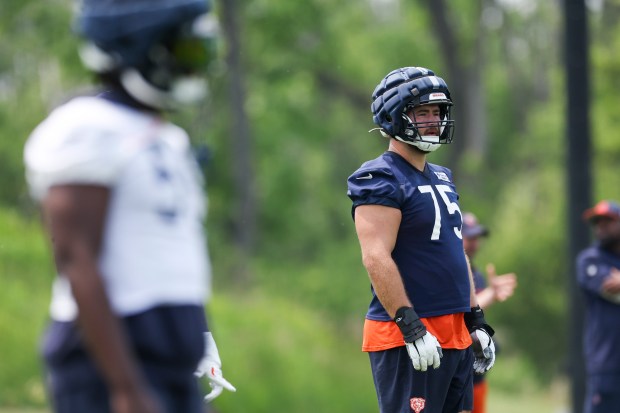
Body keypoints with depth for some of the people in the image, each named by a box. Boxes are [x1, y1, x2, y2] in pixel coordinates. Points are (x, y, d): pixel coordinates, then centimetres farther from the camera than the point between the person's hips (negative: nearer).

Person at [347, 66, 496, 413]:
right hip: (408, 336, -9)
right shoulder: (381, 180, -11)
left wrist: (476, 320, 20)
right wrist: (411, 327, -26)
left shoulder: (442, 178, 18)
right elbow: (377, 259, -20)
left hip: (456, 333, 9)